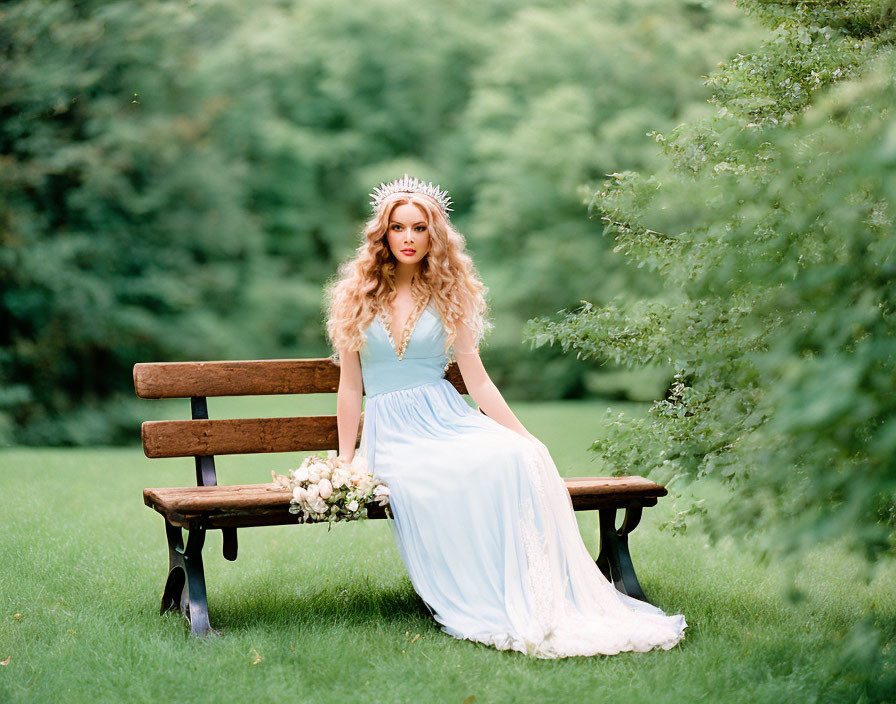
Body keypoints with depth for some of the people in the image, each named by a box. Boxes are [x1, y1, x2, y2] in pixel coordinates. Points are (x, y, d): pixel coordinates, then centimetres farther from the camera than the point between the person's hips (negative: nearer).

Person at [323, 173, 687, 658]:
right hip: (390, 431, -1)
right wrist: (343, 462, 4)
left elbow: (477, 381, 8)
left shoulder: (448, 295, 11)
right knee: (432, 484, -37)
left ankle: (536, 606, -32)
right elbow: (350, 386, 9)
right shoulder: (357, 295, 8)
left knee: (517, 459, -32)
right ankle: (481, 609, -29)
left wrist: (526, 437, -1)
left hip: (447, 418, 1)